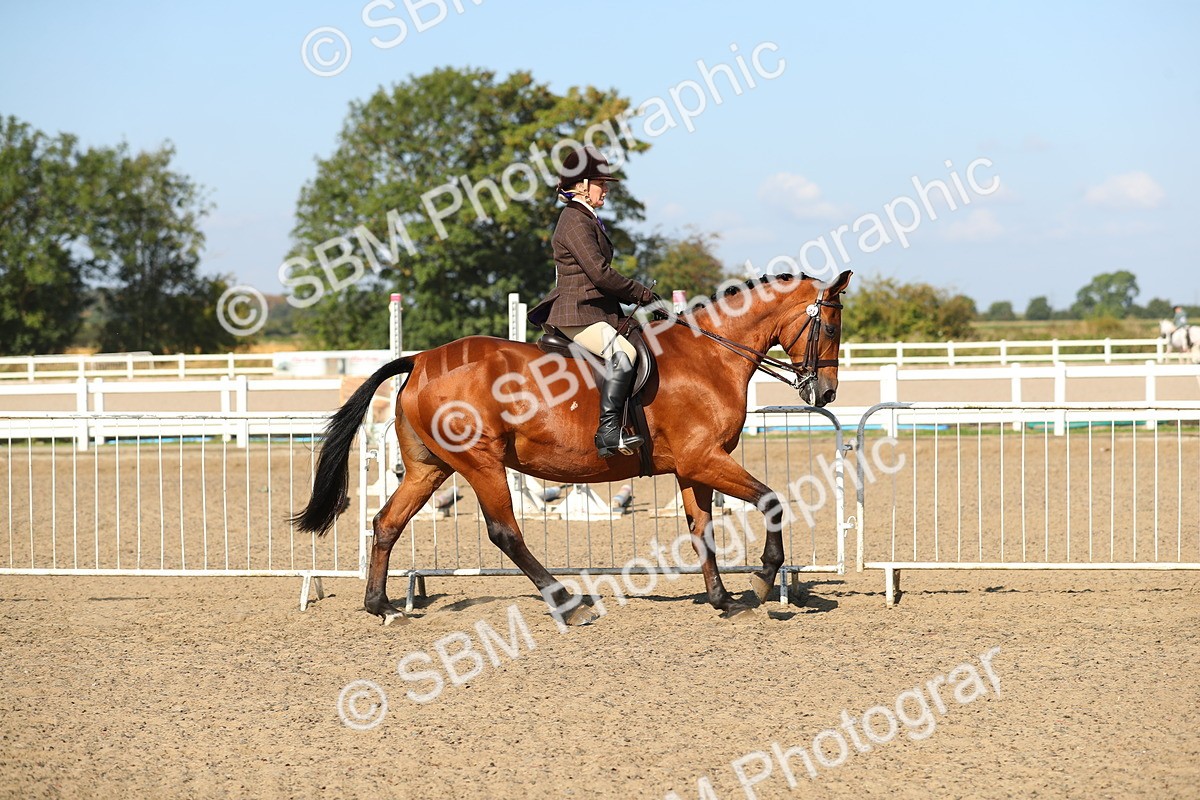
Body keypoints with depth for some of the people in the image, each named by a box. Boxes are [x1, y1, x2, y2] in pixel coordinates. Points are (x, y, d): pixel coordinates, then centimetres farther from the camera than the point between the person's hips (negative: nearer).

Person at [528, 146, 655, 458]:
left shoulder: (588, 220, 21)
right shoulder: (575, 221, -11)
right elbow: (599, 272, -18)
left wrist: (636, 297, 13)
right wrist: (643, 294, -9)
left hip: (596, 312, 11)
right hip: (577, 315, -11)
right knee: (623, 353, -31)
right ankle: (608, 432, -38)